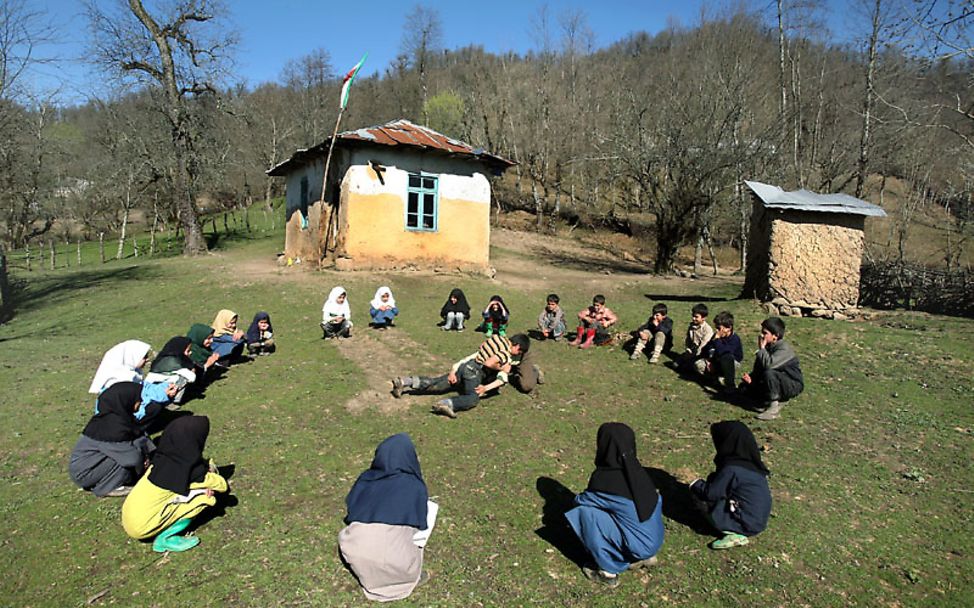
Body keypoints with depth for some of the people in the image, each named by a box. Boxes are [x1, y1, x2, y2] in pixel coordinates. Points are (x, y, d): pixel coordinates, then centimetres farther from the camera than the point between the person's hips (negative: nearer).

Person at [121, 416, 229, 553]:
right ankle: (165, 539, -4)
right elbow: (223, 485, -9)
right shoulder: (186, 470, -21)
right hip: (143, 527, -8)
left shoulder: (162, 459, -1)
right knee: (204, 495, -12)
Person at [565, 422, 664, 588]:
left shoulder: (604, 479, -20)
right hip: (654, 539, 7)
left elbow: (581, 501, -2)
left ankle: (608, 572, 4)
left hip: (637, 544, -7)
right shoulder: (636, 470, -3)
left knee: (587, 513, -7)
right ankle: (644, 557, 21)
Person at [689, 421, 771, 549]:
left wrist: (696, 485, 2)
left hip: (748, 523, -8)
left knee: (703, 500, -6)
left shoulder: (732, 469, -23)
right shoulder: (751, 462, 2)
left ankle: (735, 534, -8)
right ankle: (736, 530, 6)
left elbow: (711, 493, -16)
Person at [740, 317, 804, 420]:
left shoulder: (784, 349, -24)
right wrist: (751, 378, -15)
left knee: (769, 374, -37)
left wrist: (762, 348, -28)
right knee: (744, 387, -2)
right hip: (779, 382, 8)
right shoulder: (768, 347, 1)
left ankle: (774, 408, -22)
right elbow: (758, 369, 6)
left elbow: (768, 364, -42)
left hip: (793, 385, -8)